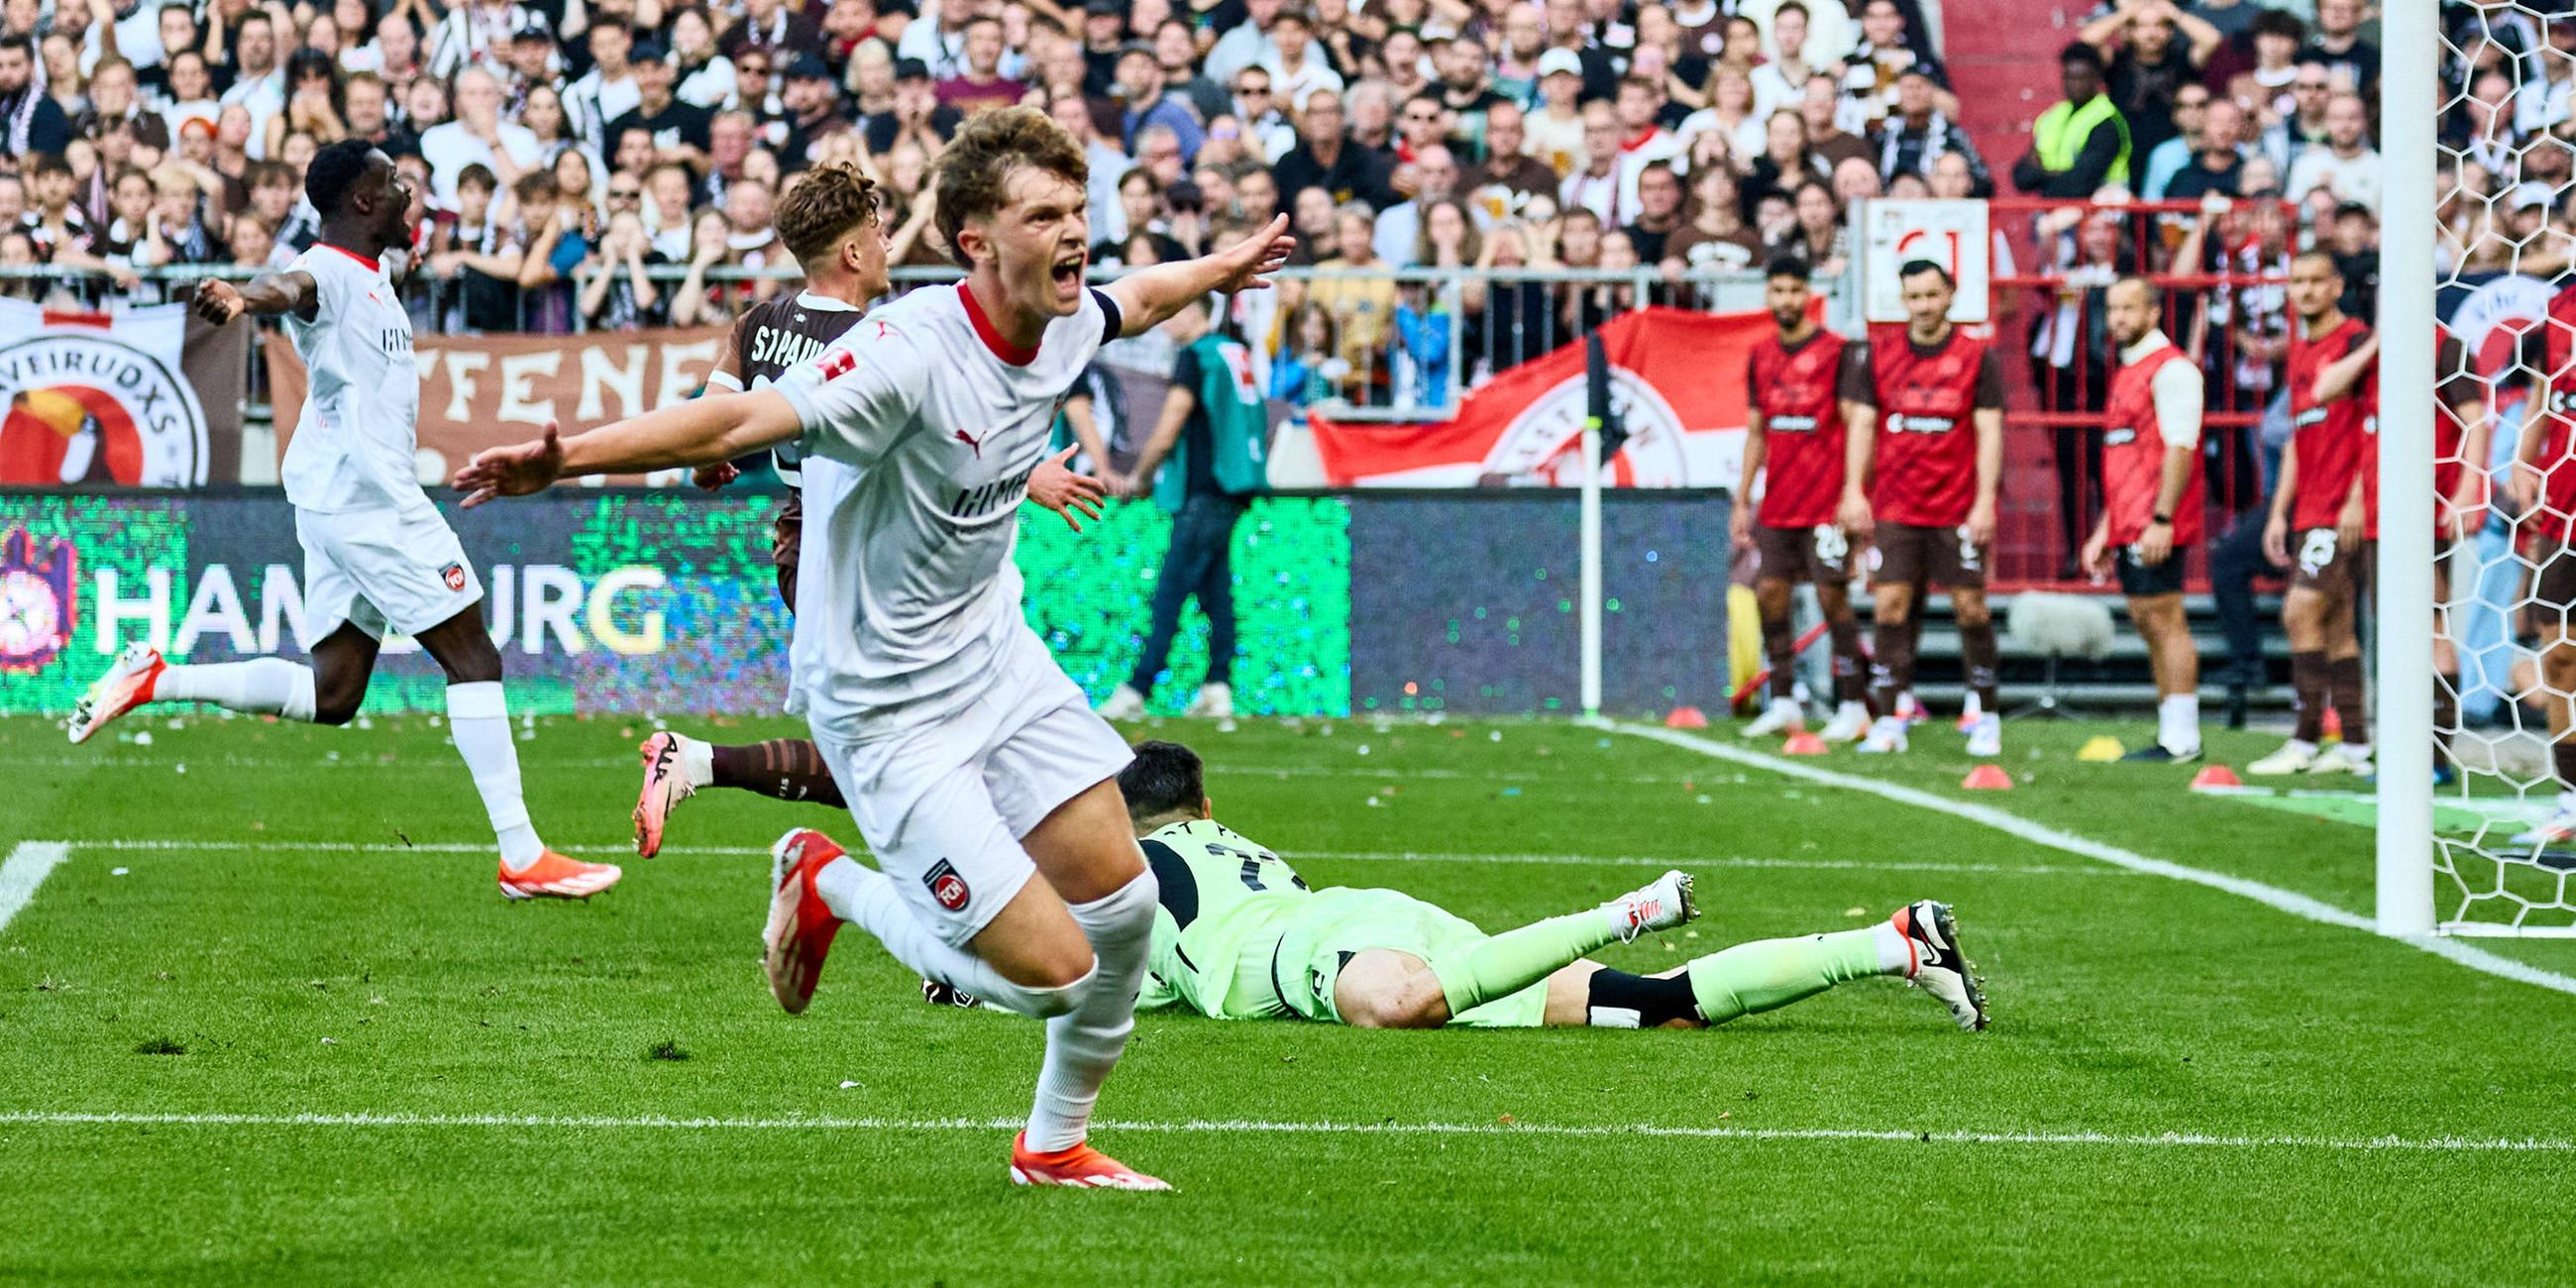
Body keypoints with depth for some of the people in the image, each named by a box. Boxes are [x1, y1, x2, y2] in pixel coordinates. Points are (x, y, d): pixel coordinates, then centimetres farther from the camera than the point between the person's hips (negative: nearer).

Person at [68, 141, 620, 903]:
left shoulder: (370, 276, 16)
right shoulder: (328, 271, -15)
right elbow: (291, 288, -39)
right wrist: (242, 299, -60)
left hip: (347, 500, 10)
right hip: (368, 497, -10)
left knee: (331, 694, 10)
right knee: (473, 659, -6)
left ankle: (157, 681, 8)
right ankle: (522, 856, -5)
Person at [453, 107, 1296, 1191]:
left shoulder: (1065, 326, -2)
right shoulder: (911, 353, -28)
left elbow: (1136, 298, 24)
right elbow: (742, 421, -39)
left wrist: (1222, 268, 43)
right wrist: (565, 459, -51)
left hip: (995, 658, 8)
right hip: (887, 710, -8)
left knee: (1123, 907, 7)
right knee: (1052, 972, -11)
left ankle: (1056, 1144, 32)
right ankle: (833, 888, 15)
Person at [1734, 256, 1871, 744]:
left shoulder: (1837, 353, -6)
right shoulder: (1761, 357, 12)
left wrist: (1854, 497, -15)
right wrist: (1742, 502, 15)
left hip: (1826, 501, -6)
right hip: (1777, 503, 6)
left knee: (1833, 597, -4)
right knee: (1769, 595, 3)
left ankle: (1853, 707, 2)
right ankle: (1783, 704, 12)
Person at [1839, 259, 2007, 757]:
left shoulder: (1976, 357, 1)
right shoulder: (1880, 356, 8)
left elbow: (1989, 431, -3)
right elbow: (1861, 423, 8)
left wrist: (1985, 500, -11)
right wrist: (1853, 490, -3)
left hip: (1958, 509, -2)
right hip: (1894, 508, 2)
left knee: (1970, 607, 1)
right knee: (1889, 606, -4)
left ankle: (1985, 719, 13)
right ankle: (1890, 723, 1)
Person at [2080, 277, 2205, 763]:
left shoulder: (2171, 368, -8)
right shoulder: (2127, 373, 21)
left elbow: (2179, 449, -16)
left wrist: (2161, 519, -22)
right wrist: (2104, 531, 23)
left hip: (2157, 527, -9)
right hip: (2128, 527, 9)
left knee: (2165, 621, -9)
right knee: (2148, 623, 9)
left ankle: (2181, 739, -10)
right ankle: (2172, 733, 12)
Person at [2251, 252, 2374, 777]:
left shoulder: (2358, 340, -8)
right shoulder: (2302, 351, 18)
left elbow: (2375, 429, -14)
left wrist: (2357, 499, -20)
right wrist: (2279, 511, 20)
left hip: (2346, 513, -9)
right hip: (2311, 511, 9)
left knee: (2301, 612, -12)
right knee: (2336, 625, 8)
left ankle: (2305, 742, -11)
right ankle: (2354, 745, 11)